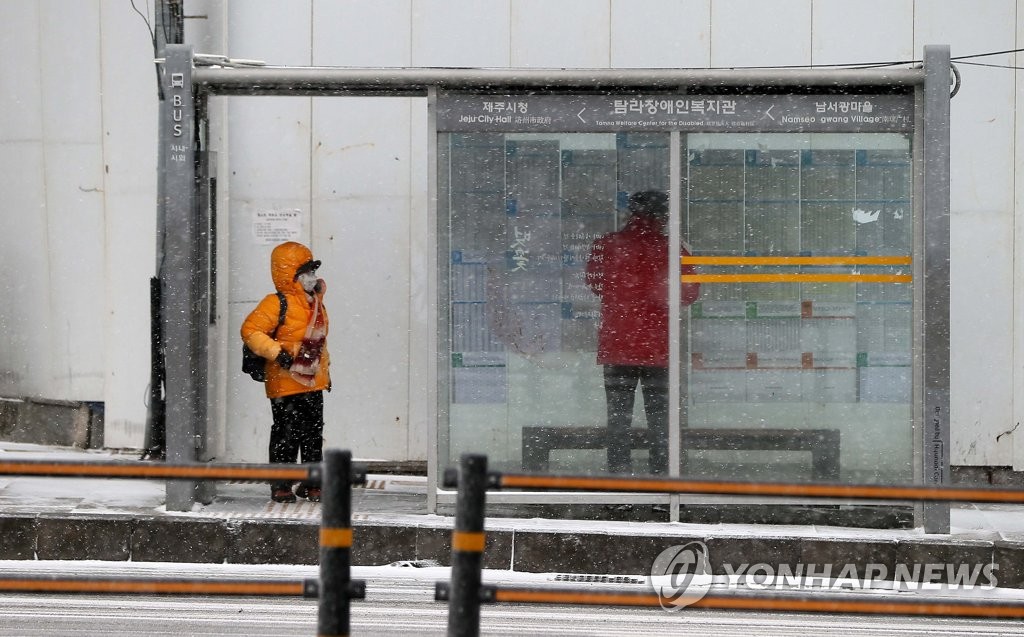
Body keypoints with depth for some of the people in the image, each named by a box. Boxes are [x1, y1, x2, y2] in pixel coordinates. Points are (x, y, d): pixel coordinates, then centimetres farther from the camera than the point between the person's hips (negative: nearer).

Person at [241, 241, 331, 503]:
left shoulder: (315, 302, 13)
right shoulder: (277, 304, -14)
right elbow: (250, 330, -18)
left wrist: (325, 369, 23)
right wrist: (276, 352, -25)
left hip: (313, 383, 8)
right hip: (286, 384, -8)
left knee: (313, 434, 11)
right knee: (287, 435, -4)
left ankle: (312, 483, 20)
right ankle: (281, 486, 4)